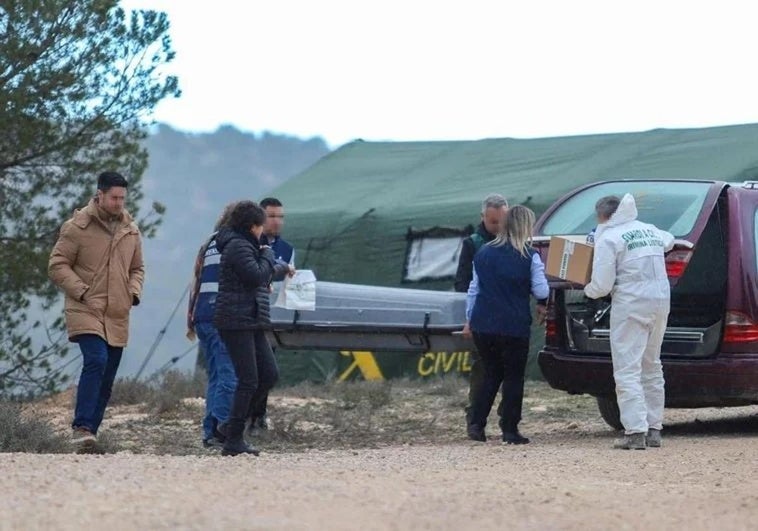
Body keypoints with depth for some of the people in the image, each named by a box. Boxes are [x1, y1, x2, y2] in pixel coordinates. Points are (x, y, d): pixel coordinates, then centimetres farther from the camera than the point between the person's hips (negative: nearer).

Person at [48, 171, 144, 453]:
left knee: (106, 378, 7)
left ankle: (89, 432, 16)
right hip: (86, 312, -6)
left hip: (117, 315, 6)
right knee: (96, 361, -25)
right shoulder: (77, 227, -5)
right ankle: (82, 428, -26)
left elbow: (137, 268, 23)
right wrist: (82, 292, -15)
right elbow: (57, 265, -5)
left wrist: (134, 292, 4)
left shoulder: (130, 230, 11)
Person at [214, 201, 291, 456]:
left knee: (270, 374, 8)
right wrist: (268, 256, -5)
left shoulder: (244, 245, 21)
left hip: (251, 323, 11)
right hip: (237, 322, -11)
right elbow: (257, 276, -20)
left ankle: (231, 425, 15)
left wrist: (282, 267, 47)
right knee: (249, 381, -11)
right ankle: (233, 440, -8)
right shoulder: (237, 247, -12)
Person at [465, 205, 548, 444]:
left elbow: (473, 289, 11)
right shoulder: (530, 257, -7)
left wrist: (470, 318, 18)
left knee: (491, 375, 16)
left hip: (483, 325, 4)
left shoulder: (484, 253, 7)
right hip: (514, 326, -4)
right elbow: (541, 291, -3)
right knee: (513, 378, 6)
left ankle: (476, 424, 8)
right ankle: (510, 430, 4)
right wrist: (542, 305, 19)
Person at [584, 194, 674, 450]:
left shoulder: (608, 238, -8)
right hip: (661, 302, 7)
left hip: (631, 306, -7)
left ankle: (635, 431, -14)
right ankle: (654, 430, 18)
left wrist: (587, 290, 9)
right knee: (652, 367, 17)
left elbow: (602, 285, -12)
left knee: (627, 371, -5)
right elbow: (668, 240, 38)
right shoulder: (649, 230, 14)